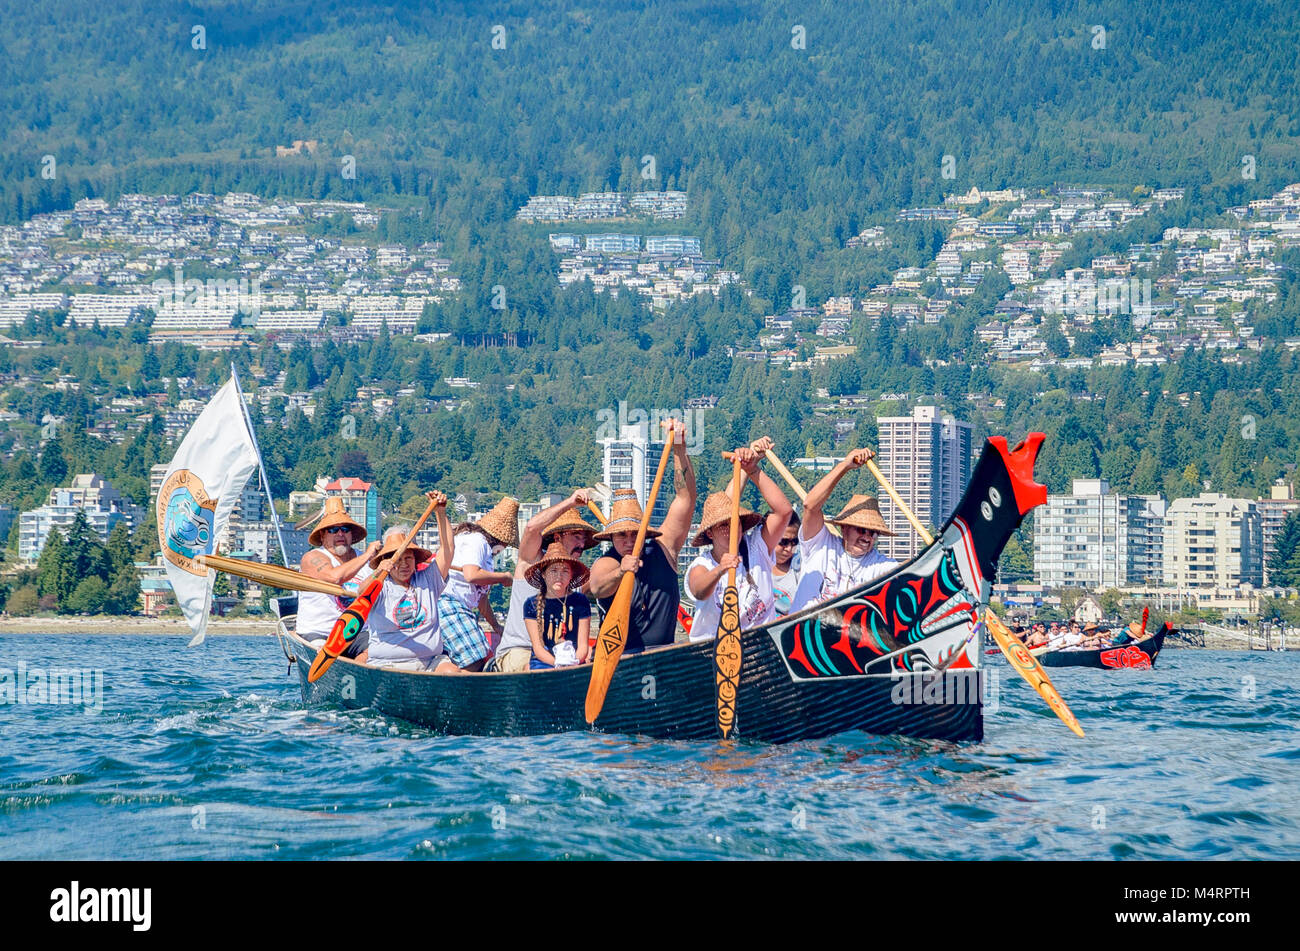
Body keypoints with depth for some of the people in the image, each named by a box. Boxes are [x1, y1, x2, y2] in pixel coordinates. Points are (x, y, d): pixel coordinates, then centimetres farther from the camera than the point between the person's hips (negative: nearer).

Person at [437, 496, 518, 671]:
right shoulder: (476, 540, -5)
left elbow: (480, 594, 30)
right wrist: (504, 577, -7)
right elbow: (471, 575, -23)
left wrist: (496, 625, 34)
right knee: (474, 662, -19)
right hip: (449, 603, -11)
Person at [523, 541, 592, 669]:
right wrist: (558, 664, -18)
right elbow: (538, 648, -1)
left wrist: (574, 662, -17)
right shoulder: (532, 604, 5)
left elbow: (583, 644, 4)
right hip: (543, 662, -1)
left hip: (575, 663, 1)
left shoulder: (580, 601, 7)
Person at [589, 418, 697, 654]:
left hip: (664, 653, 3)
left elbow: (685, 498, 3)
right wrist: (620, 573, -47)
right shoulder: (605, 564, -3)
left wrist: (679, 449, -6)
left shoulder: (662, 550, 6)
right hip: (617, 658, -3)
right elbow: (597, 588, -27)